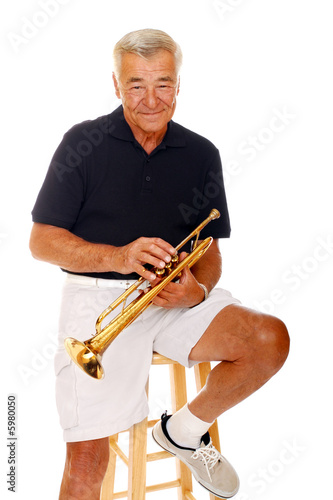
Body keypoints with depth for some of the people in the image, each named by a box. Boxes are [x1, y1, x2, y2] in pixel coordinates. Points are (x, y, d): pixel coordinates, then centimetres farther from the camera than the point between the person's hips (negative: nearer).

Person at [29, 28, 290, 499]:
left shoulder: (201, 154, 9)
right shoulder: (83, 143, -1)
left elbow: (209, 249, 11)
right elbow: (42, 242, -2)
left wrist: (197, 291, -12)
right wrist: (117, 257, -19)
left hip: (177, 297, 4)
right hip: (99, 297, -3)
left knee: (272, 338, -18)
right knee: (87, 458, -14)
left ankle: (185, 428, 6)